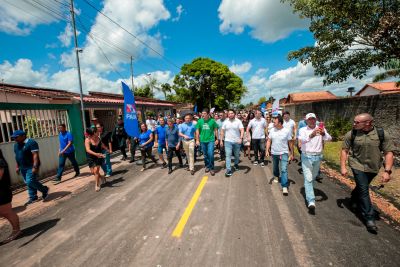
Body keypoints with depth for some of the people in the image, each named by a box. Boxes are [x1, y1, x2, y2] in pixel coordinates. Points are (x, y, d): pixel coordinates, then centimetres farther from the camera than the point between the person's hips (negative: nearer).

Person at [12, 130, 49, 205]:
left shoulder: (31, 142, -15)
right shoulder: (16, 145, 11)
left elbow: (35, 155, -21)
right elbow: (17, 156, 19)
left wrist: (35, 167, -26)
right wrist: (17, 166, 16)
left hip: (31, 167, -8)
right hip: (23, 167, 8)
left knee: (30, 182, -13)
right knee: (28, 183, 11)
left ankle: (45, 190, 7)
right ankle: (33, 198, 20)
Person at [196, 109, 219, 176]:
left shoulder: (212, 121, -6)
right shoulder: (199, 121, -1)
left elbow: (216, 130, 2)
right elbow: (197, 131, 5)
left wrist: (217, 139, 2)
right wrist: (197, 140, 3)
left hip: (211, 140, -2)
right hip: (203, 140, 3)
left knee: (210, 154, -10)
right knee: (205, 154, 13)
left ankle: (211, 168, 6)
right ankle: (207, 166, 32)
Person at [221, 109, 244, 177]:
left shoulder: (238, 121, -4)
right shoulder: (225, 122, 2)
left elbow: (242, 130, -12)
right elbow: (222, 131, 5)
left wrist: (241, 138, -27)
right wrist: (221, 140, 2)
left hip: (237, 141, 0)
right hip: (228, 141, 0)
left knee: (237, 155, 16)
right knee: (228, 155, -7)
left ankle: (236, 164, 43)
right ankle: (228, 170, -5)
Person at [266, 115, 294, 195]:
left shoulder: (287, 131, -10)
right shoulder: (272, 130, -1)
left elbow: (290, 143, -3)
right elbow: (269, 141, 3)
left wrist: (291, 153, 0)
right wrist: (267, 150, -6)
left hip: (284, 153, -4)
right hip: (274, 153, 4)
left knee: (284, 170, -12)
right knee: (275, 167, 21)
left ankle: (284, 186, -9)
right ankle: (276, 176, 50)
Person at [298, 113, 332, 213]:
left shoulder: (321, 129, 1)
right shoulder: (303, 130, -4)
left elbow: (329, 138, -16)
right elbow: (301, 140, -24)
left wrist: (323, 134, -39)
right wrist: (311, 135, -45)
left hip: (318, 157, 3)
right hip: (306, 156, -3)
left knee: (313, 178, 19)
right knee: (308, 178, -9)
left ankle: (309, 193, 42)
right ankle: (311, 201, -12)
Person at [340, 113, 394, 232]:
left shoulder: (382, 134, -11)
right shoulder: (351, 134, -12)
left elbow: (388, 153, -8)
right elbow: (344, 150, -6)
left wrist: (387, 171, -15)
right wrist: (343, 167, -9)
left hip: (373, 168, 2)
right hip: (358, 166, -2)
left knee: (361, 186, 21)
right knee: (364, 190, -3)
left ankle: (354, 200, 49)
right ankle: (369, 218, 8)